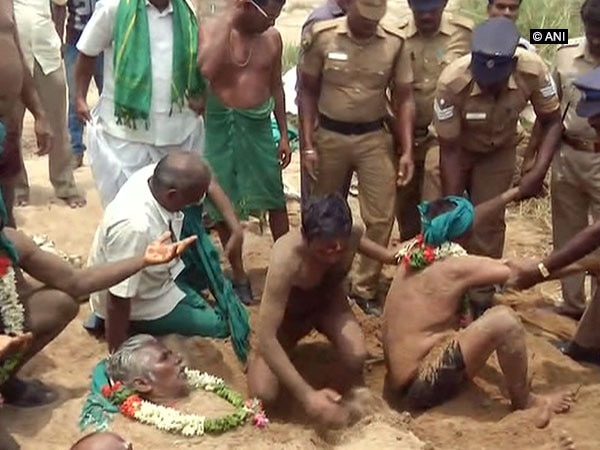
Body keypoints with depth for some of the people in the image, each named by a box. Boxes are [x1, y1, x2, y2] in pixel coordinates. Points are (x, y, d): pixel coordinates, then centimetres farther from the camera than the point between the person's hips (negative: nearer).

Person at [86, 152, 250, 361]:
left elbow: (207, 184, 0)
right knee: (219, 324, -2)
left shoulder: (163, 177, -23)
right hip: (138, 303, -7)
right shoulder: (134, 227, -44)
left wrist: (235, 227, -8)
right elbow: (118, 299, -34)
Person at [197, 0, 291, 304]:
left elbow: (276, 86, 10)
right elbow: (206, 69, -31)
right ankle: (238, 275, 24)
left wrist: (284, 134, 10)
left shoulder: (272, 38, -1)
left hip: (259, 125, 3)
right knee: (224, 203, 8)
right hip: (222, 125, -3)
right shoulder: (213, 28, -12)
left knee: (275, 199, 9)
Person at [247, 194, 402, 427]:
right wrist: (306, 394, -50)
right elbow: (266, 338, -43)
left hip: (330, 302, 2)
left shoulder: (352, 235, -28)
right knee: (263, 394, -20)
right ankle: (259, 357, 16)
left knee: (357, 358, -31)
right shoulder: (286, 260, -43)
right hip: (288, 313, -2)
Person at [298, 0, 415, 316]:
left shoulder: (394, 43, -5)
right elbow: (308, 92, -1)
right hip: (329, 135, 0)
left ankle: (365, 289, 15)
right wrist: (307, 144, -6)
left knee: (381, 217, -2)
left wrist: (407, 150, -5)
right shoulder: (322, 36, -8)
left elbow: (404, 99, 1)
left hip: (374, 137, 1)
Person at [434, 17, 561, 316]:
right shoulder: (451, 82, -38)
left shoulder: (533, 70, -33)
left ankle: (481, 301, 14)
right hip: (458, 149, -1)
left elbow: (551, 122, -15)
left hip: (498, 152, 1)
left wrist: (538, 172, -27)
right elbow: (448, 150, -26)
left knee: (489, 222, 0)